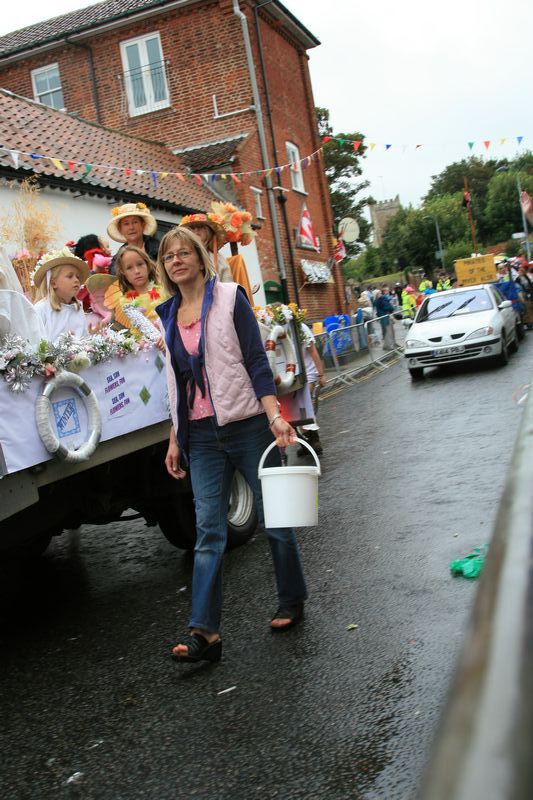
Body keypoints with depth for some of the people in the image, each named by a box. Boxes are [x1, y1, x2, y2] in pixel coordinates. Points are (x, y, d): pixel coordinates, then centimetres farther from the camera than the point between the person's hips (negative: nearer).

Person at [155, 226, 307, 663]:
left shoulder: (229, 298, -3)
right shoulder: (169, 315, 12)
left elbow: (257, 361, -8)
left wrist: (275, 416, -19)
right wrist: (175, 440, 14)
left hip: (247, 426, -4)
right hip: (202, 436, 4)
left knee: (276, 518, 7)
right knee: (208, 530, -2)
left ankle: (292, 603, 26)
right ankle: (205, 631, -4)